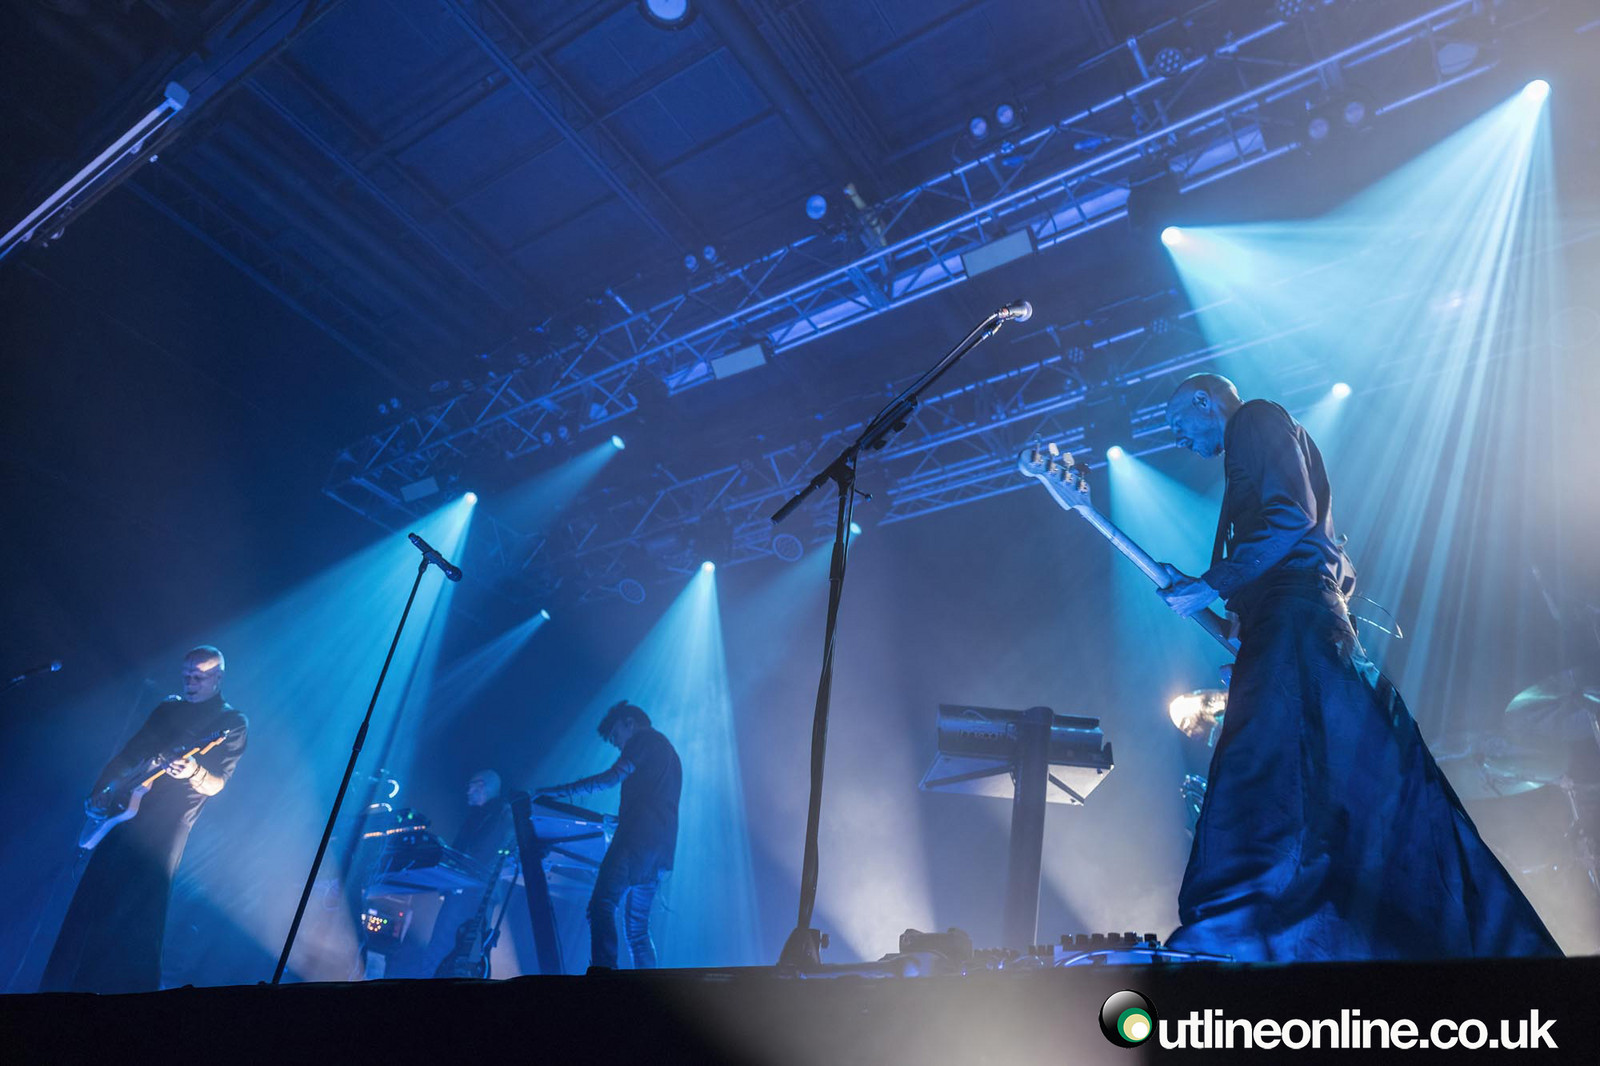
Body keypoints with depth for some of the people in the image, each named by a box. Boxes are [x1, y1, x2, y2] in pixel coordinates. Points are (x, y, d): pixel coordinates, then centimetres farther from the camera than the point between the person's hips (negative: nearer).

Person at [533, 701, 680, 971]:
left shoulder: (645, 739, 4)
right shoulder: (667, 751, 31)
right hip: (661, 847, 9)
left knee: (601, 906, -18)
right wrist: (618, 818, 29)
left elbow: (612, 778, -9)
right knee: (637, 930, 12)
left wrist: (556, 790, -6)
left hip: (637, 838, -9)